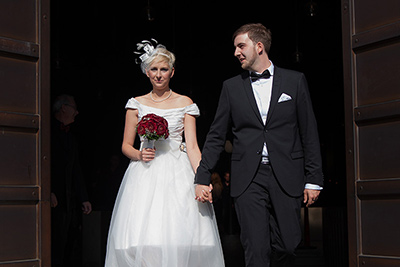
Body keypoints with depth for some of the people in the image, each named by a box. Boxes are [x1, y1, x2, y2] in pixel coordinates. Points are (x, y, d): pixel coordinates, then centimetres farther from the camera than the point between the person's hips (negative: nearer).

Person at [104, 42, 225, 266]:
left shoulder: (185, 104, 7)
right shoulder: (137, 104, 10)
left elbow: (192, 146, 0)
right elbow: (126, 146, 12)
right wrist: (140, 155, -10)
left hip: (177, 173, -1)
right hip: (145, 174, 1)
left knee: (180, 236, -12)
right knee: (141, 238, -12)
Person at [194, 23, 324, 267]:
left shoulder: (295, 80, 6)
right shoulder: (231, 87, 10)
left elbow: (309, 133, 5)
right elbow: (216, 136, 11)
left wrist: (313, 179, 0)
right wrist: (202, 177, 4)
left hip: (286, 178, 0)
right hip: (248, 179, 1)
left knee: (286, 247, 3)